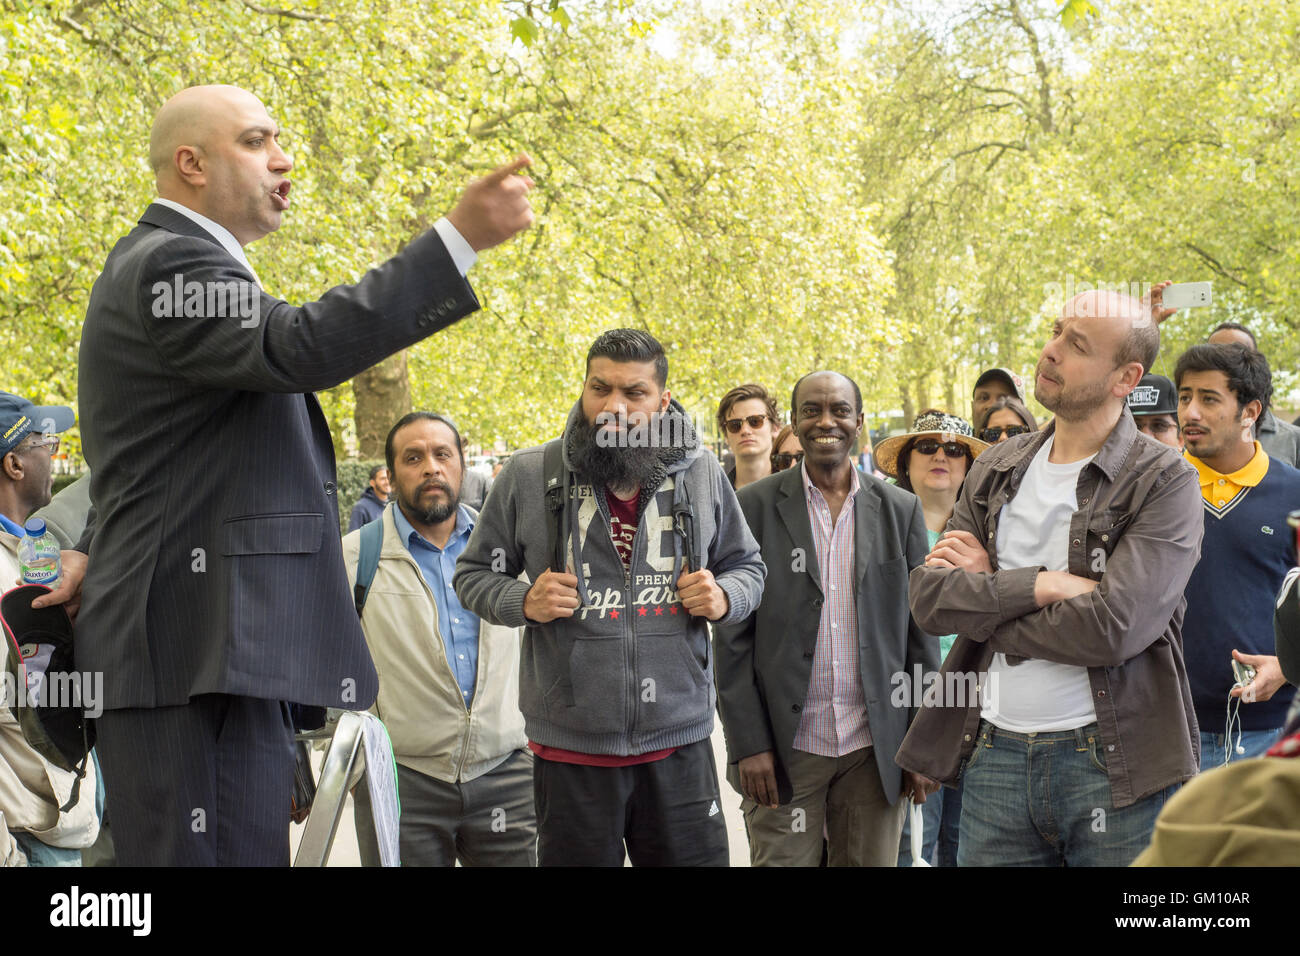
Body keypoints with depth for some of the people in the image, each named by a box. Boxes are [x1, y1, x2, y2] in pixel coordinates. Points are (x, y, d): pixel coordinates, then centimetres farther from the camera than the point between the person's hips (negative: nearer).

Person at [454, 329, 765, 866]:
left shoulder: (701, 474, 4)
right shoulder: (528, 475, -1)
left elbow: (747, 566, 16)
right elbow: (474, 575, 8)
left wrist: (724, 597, -6)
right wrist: (524, 602, -12)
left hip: (680, 742, 1)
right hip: (570, 747, -1)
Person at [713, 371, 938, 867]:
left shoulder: (901, 510, 7)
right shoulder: (754, 507, 0)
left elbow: (920, 629, 8)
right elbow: (732, 636, -1)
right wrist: (747, 743, -8)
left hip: (874, 751, 2)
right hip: (783, 749, -2)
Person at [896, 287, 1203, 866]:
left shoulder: (1165, 481, -6)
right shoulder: (996, 469, 10)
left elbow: (1112, 628, -19)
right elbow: (928, 598, -1)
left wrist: (985, 594, -6)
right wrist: (1039, 585, -16)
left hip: (1113, 769, -4)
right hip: (994, 755, 4)